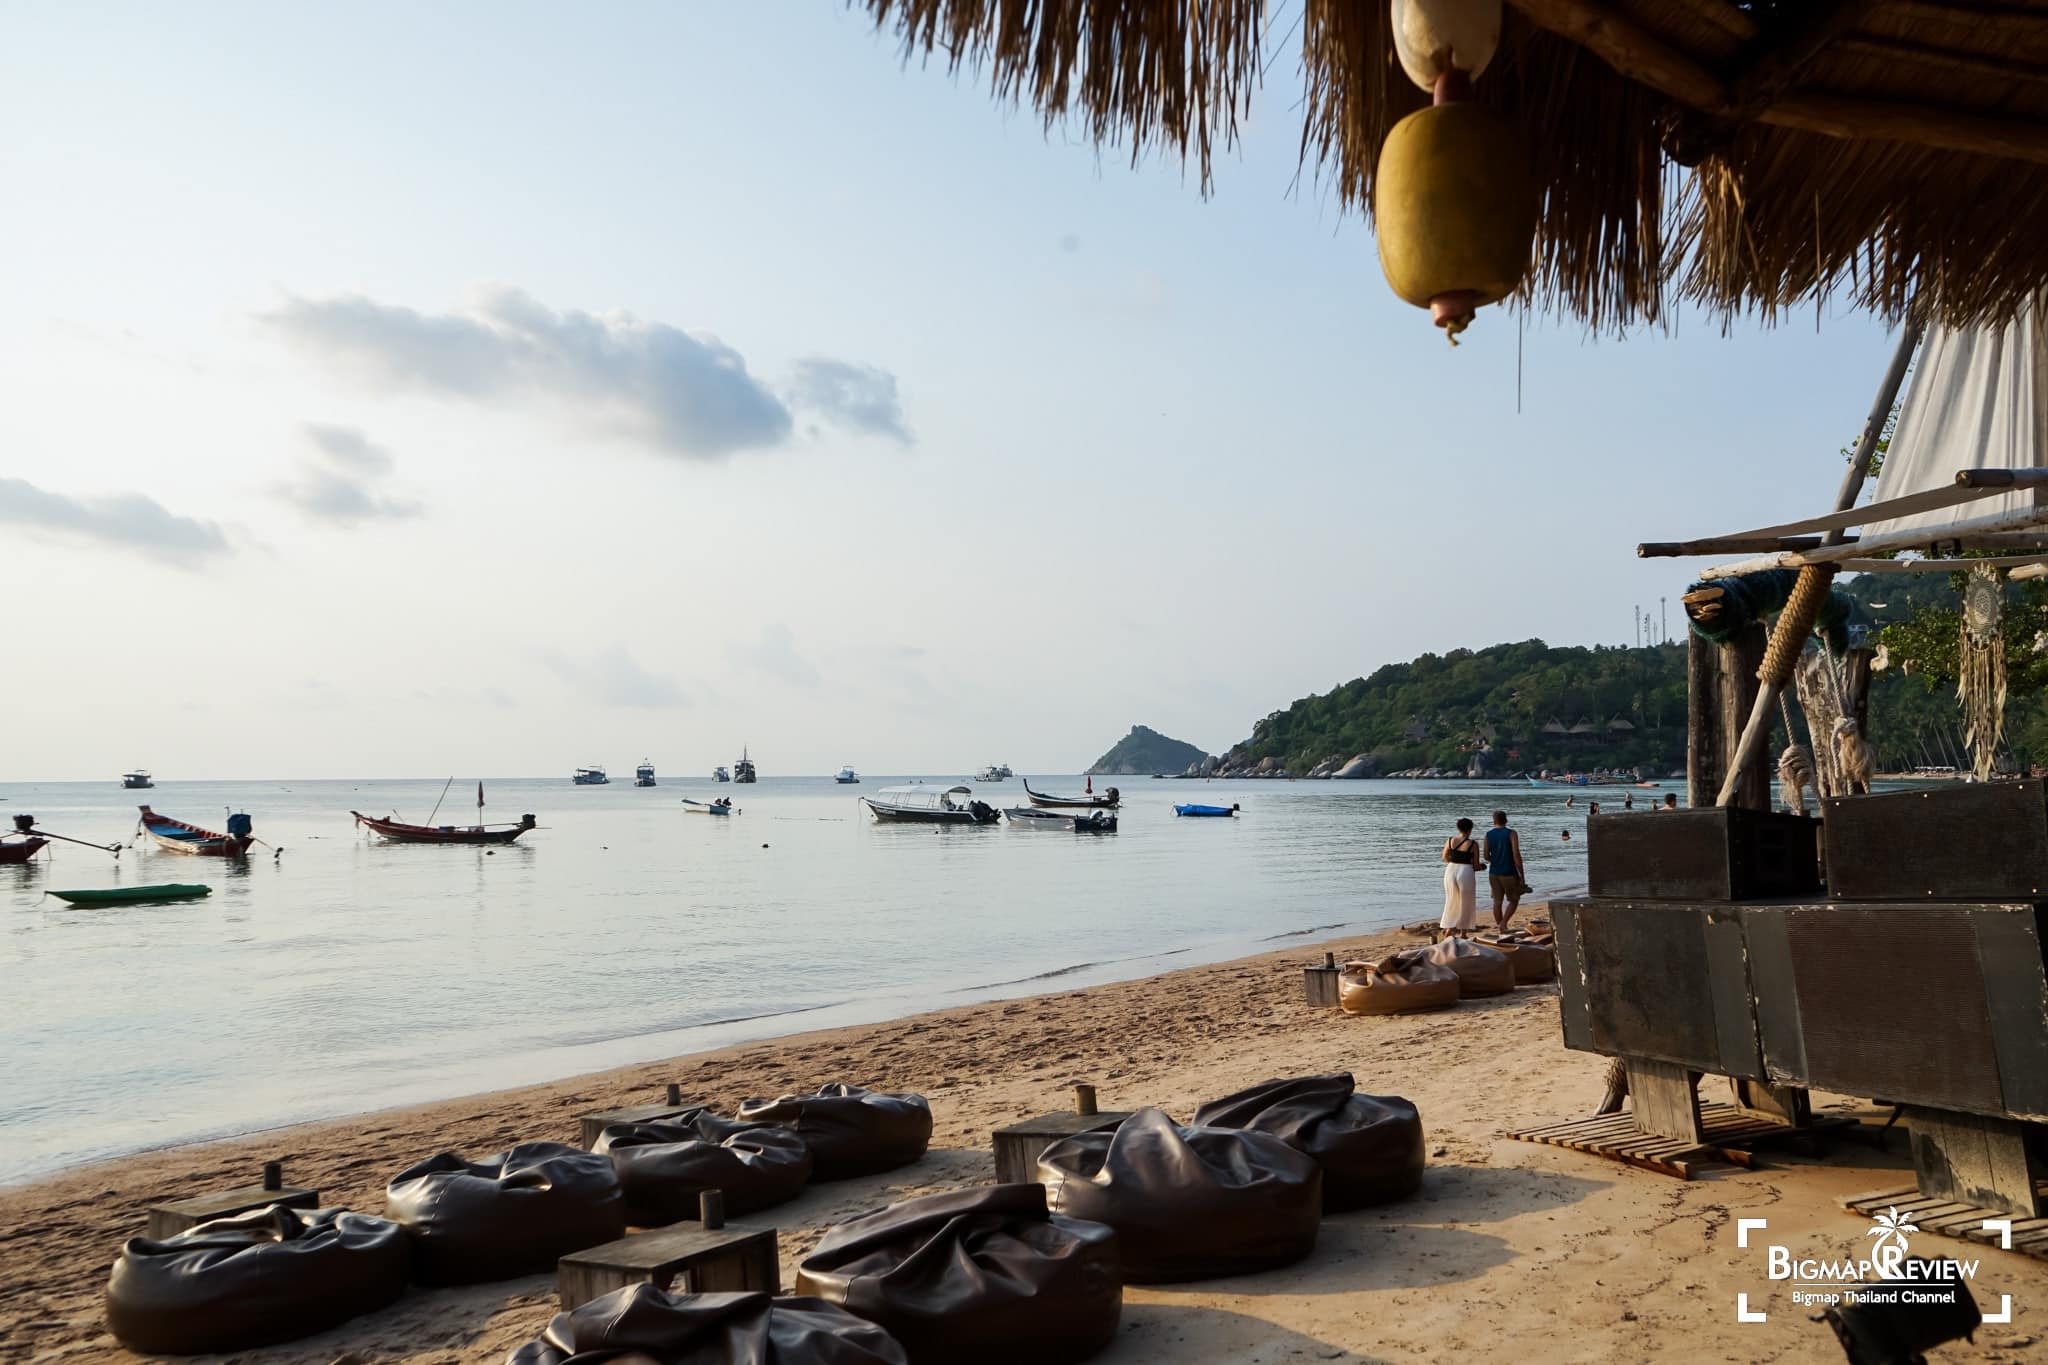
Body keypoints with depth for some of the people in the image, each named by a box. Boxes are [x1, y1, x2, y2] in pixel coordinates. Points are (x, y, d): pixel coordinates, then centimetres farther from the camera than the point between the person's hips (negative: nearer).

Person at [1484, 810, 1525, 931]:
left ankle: (1498, 924, 12)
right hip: (1508, 873, -4)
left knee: (1497, 901, 11)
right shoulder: (1511, 834, -8)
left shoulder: (1488, 835, 2)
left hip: (1493, 873, 4)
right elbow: (1516, 855, -14)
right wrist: (1521, 875, -9)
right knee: (1514, 900, 8)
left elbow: (1486, 856, 3)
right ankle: (1503, 923, -8)